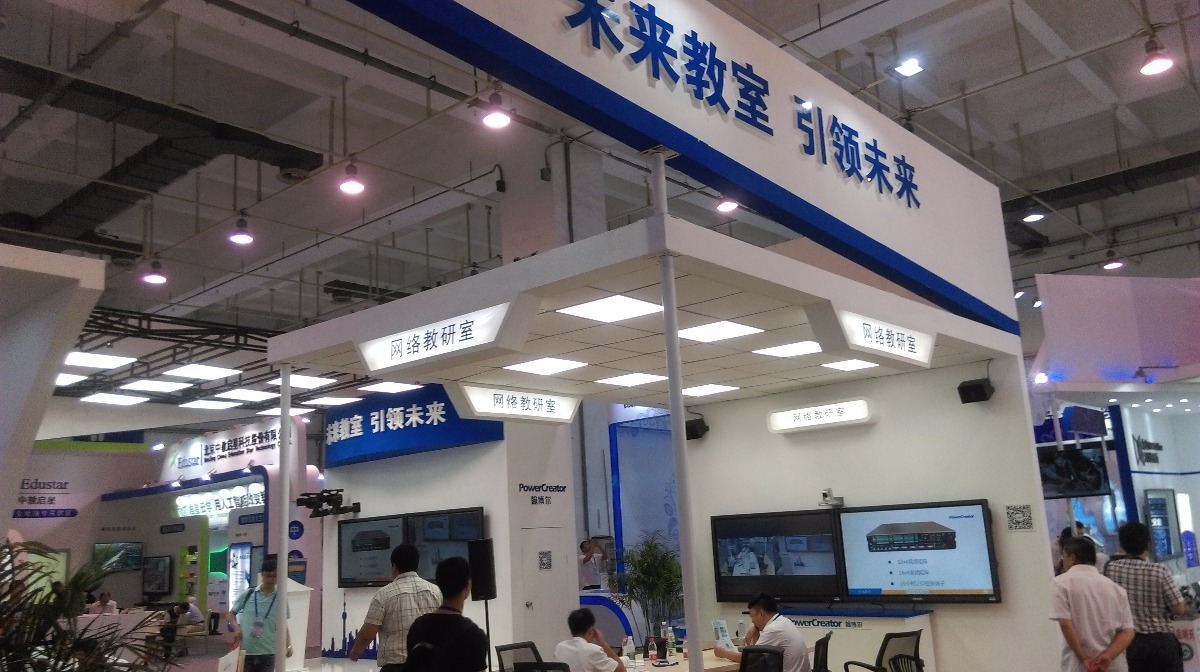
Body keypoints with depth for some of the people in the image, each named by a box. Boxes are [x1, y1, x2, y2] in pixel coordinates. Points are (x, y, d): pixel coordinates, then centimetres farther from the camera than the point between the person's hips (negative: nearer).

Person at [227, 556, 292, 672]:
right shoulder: (247, 595, 1)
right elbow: (231, 613, 12)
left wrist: (288, 645, -7)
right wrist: (236, 629, -7)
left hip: (267, 654, 0)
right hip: (245, 652, 0)